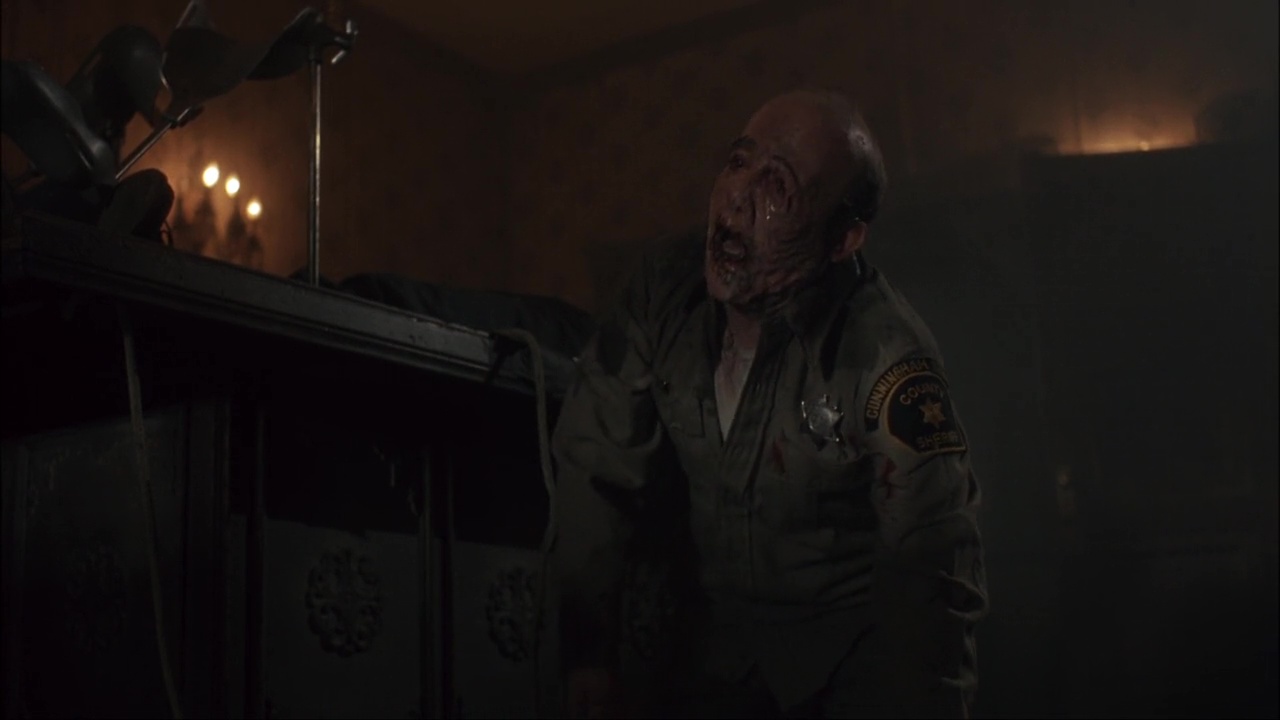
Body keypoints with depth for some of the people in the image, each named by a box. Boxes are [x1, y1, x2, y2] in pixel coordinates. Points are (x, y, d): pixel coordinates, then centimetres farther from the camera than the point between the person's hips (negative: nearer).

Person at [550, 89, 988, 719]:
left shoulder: (884, 353, -22)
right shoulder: (663, 296, -9)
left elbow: (932, 566, -23)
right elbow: (592, 471, -6)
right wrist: (585, 656, -10)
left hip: (857, 635, -3)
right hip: (724, 637, 3)